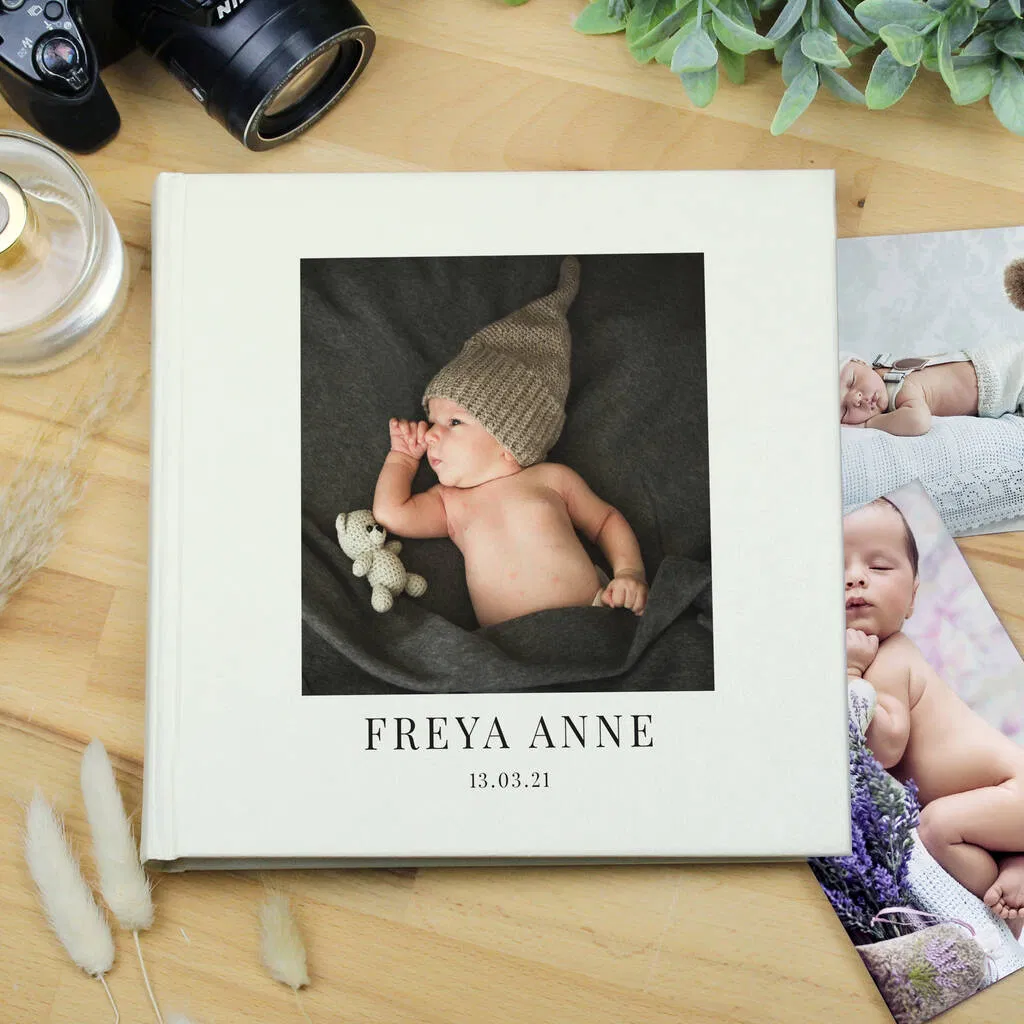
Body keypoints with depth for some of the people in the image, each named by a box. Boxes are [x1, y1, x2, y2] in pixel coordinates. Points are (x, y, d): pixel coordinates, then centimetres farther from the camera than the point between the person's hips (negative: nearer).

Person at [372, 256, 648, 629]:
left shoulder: (551, 478, 13)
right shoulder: (449, 502, 19)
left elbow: (607, 520, 19)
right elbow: (390, 513, 6)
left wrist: (630, 572, 2)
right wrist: (403, 454, 21)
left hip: (592, 619, -2)